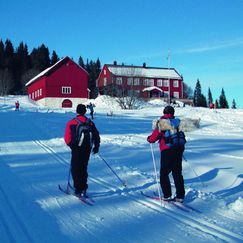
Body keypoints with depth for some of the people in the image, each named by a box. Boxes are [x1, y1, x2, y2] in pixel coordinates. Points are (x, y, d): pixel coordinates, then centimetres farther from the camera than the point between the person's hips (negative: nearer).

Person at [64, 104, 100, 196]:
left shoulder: (71, 123, -5)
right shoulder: (90, 123, 4)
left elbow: (67, 138, -6)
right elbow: (96, 135, 6)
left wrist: (71, 145, 11)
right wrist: (96, 146, 17)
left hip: (76, 149, -3)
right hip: (87, 149, 4)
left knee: (75, 169, 6)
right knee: (84, 168, 16)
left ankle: (78, 189, 0)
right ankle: (83, 188, 13)